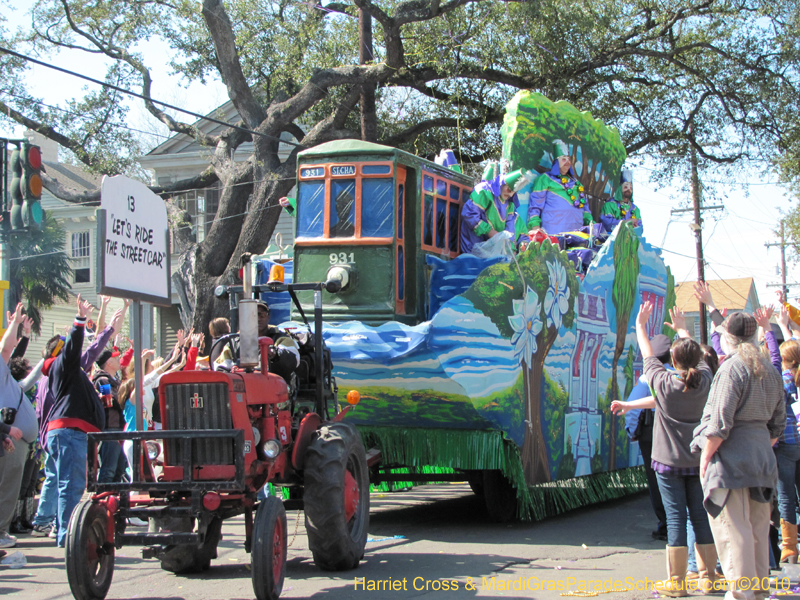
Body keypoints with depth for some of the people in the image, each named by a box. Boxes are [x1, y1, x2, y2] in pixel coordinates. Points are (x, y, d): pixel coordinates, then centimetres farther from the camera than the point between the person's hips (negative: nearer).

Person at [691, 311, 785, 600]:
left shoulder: (733, 368, -13)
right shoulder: (770, 371, 12)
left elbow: (720, 422, -18)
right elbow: (778, 424, 16)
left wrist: (705, 458, -11)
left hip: (731, 455, -8)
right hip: (762, 455, 8)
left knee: (732, 527, -4)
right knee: (758, 527, 14)